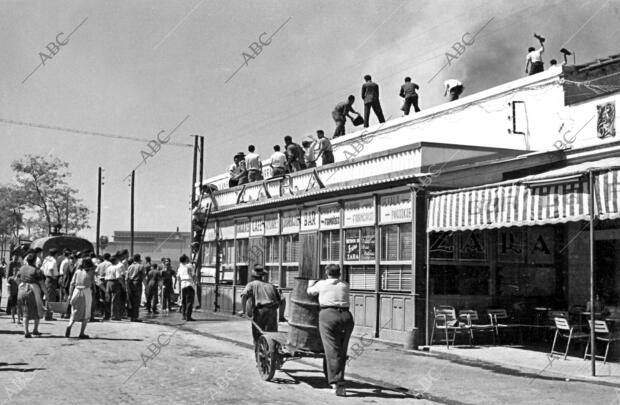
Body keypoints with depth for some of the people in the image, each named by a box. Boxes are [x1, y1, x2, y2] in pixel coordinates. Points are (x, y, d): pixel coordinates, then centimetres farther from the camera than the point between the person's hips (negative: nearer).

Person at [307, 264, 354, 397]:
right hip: (346, 316, 3)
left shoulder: (321, 284, 13)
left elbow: (310, 291, 30)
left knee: (333, 351, -7)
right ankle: (337, 380, 20)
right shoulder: (345, 286, 20)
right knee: (342, 352, 13)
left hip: (328, 315, -3)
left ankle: (339, 385, -15)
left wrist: (311, 282, 52)